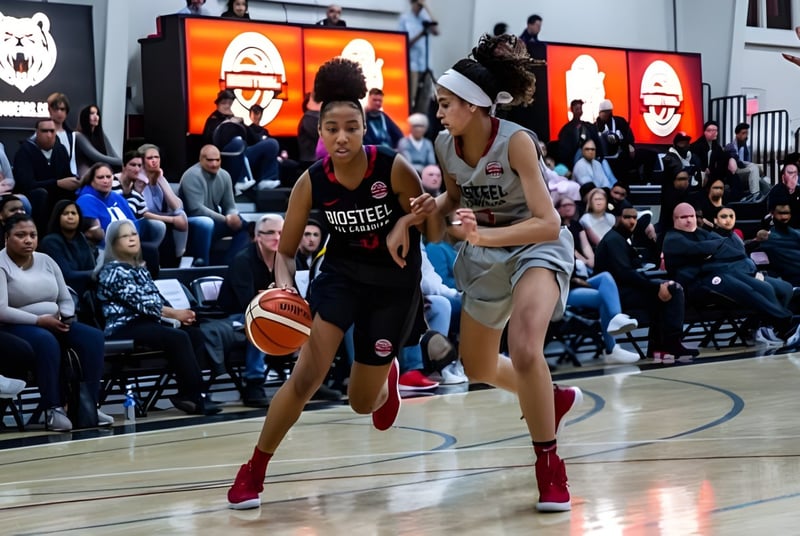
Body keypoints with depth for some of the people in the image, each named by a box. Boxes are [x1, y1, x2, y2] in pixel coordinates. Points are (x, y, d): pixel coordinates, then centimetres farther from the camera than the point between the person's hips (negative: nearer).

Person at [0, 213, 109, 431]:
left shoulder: (46, 261, 13)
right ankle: (53, 409, -34)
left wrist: (64, 318, -8)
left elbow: (66, 299, 15)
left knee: (93, 337, -18)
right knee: (46, 341, -39)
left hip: (52, 324, 7)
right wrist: (40, 320, -20)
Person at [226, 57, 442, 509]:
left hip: (395, 283, -1)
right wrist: (284, 284, -26)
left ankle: (387, 375, 47)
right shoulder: (312, 183, -16)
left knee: (364, 402, 8)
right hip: (342, 273, 1)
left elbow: (433, 228, -8)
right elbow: (286, 251, -5)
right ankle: (254, 471, -3)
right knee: (305, 378, -19)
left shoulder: (394, 168, -22)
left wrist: (410, 221, -30)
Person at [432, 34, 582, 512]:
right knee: (478, 367, 18)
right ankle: (554, 399, 48)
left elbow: (548, 224, -31)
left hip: (537, 248, -7)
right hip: (486, 255, 7)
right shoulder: (446, 146, -10)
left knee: (524, 351, -31)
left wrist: (481, 234, -41)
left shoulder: (516, 141, -27)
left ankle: (550, 467, -13)